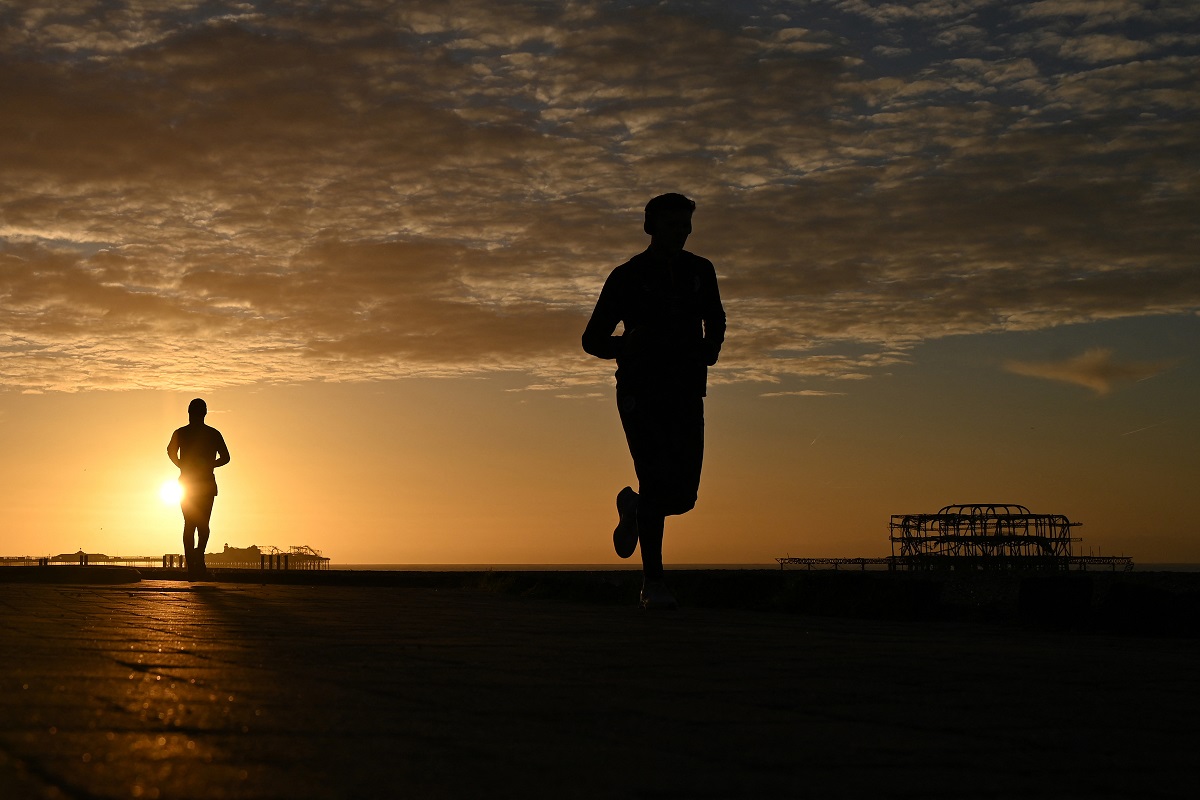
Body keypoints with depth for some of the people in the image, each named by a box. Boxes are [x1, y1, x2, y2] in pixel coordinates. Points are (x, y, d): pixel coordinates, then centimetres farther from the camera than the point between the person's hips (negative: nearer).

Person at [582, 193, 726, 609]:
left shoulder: (700, 271, 10)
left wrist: (711, 347, 6)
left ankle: (633, 506, 32)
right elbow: (593, 340, 2)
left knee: (684, 494, -3)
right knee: (656, 479, -18)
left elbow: (715, 319, 27)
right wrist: (627, 345, -15)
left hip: (687, 393, 4)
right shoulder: (627, 277, -1)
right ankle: (653, 583, -10)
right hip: (640, 392, -4)